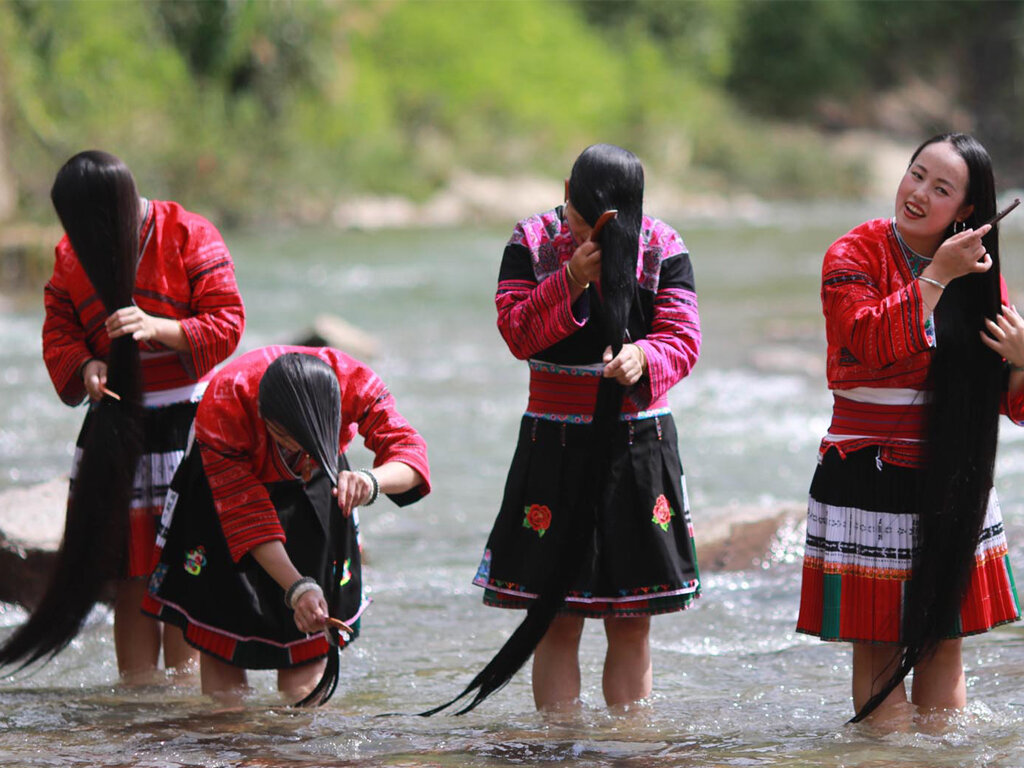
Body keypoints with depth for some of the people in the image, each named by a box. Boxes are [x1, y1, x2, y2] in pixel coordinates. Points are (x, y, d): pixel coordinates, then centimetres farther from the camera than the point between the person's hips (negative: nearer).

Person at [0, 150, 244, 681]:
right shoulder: (72, 254, 8)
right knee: (129, 579, 2)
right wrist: (84, 366, -12)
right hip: (113, 429, 4)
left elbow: (226, 323, -8)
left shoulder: (189, 238, -6)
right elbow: (58, 330, 10)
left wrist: (159, 328, -23)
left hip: (188, 427, -4)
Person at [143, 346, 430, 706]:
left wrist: (370, 481, -58)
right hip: (227, 484, -1)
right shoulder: (221, 406, -37)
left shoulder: (355, 382, -34)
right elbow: (247, 517, -33)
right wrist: (297, 588, -41)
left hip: (313, 485, 1)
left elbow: (408, 451, -34)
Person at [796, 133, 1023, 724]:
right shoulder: (855, 255, -4)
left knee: (945, 642, 8)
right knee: (878, 643, -1)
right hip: (870, 483, -4)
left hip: (954, 485, 4)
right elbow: (874, 342, -24)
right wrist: (936, 276, -21)